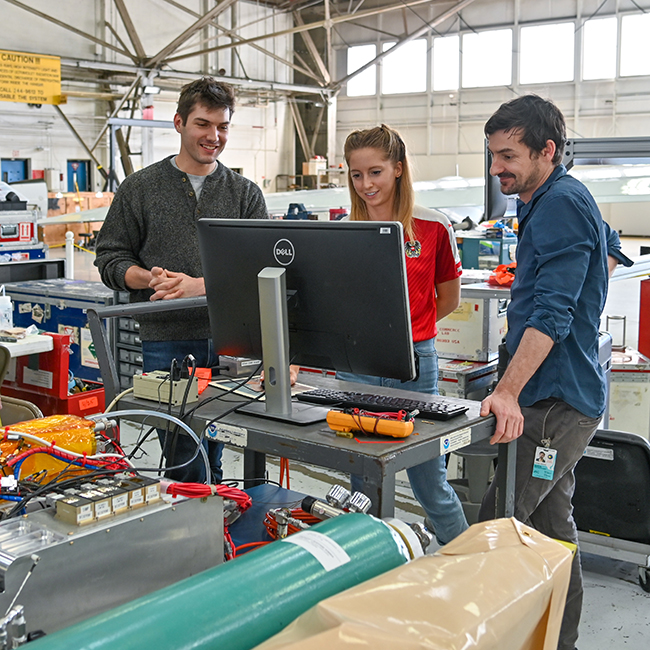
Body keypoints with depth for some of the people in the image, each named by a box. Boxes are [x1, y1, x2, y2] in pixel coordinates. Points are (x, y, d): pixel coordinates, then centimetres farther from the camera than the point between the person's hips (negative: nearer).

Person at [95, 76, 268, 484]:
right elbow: (111, 258, 8)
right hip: (167, 344, -1)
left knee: (213, 457, 7)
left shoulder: (246, 194, 11)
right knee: (184, 458, -1)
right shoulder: (140, 188, 8)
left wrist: (201, 285, -14)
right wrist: (151, 279, -14)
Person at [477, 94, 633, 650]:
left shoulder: (562, 204, -15)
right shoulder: (550, 201, 17)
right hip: (560, 394, 11)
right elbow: (610, 250, 36)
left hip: (557, 399, -11)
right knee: (552, 523, 16)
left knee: (498, 523, -11)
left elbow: (551, 312, -25)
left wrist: (508, 391, -32)